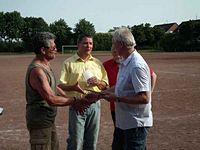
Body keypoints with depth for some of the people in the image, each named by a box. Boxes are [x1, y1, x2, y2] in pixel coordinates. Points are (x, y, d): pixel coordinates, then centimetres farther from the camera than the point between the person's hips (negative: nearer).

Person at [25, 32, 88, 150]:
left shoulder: (46, 65, 7)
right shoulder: (37, 70, -25)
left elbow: (53, 87, 17)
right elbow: (51, 99, -27)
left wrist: (71, 99, 6)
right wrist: (74, 101, -17)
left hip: (48, 119, 10)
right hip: (40, 121, -10)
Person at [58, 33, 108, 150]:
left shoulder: (97, 63, 10)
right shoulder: (69, 63, -1)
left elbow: (105, 85, 13)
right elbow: (61, 85, -5)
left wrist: (98, 82, -9)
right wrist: (73, 87, -24)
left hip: (95, 105, 4)